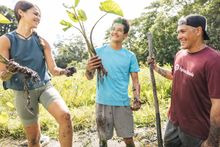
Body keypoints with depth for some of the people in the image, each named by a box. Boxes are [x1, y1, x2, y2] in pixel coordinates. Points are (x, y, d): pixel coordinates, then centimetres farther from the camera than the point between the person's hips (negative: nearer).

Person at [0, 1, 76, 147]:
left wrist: (65, 71, -22)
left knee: (65, 115, -26)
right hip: (23, 92, -1)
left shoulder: (42, 42, 2)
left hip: (45, 86, 2)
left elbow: (53, 69, 0)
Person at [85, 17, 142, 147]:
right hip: (103, 102, 0)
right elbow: (90, 77, 1)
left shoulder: (130, 56, 3)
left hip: (123, 103, 1)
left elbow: (135, 81, 4)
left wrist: (137, 99, -12)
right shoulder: (99, 51, 1)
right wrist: (89, 69, -22)